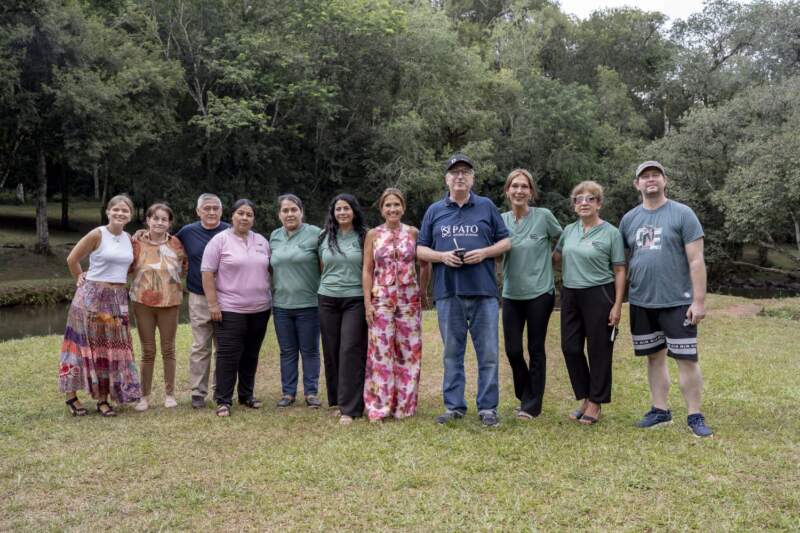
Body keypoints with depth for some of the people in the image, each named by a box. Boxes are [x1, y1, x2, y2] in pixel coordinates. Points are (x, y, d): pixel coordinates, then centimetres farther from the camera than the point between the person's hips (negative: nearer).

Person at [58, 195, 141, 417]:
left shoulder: (130, 239, 8)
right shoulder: (97, 235, -9)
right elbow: (72, 259, -3)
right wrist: (81, 280, 8)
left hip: (118, 299, 5)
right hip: (93, 296, -5)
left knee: (112, 348, 6)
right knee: (87, 345, 1)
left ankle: (103, 398, 14)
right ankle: (71, 396, 14)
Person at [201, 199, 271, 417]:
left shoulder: (262, 241, 11)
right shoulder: (220, 240, -4)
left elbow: (268, 270, 19)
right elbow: (207, 273, -7)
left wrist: (268, 297, 13)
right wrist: (213, 303, -13)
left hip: (260, 309, 5)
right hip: (230, 310, -5)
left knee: (251, 355, 12)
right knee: (228, 355, -4)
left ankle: (246, 395, 25)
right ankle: (223, 400, 4)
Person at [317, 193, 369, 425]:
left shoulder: (364, 236, 1)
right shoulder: (325, 237, 10)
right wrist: (328, 284, 13)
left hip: (355, 299, -3)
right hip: (328, 299, 3)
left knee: (351, 352, -8)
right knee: (331, 351, 6)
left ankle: (349, 408, -4)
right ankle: (336, 400, 20)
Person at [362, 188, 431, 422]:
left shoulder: (413, 233, 4)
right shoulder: (373, 235, 4)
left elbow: (425, 266, 10)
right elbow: (367, 270, 2)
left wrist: (421, 293, 6)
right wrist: (367, 302, -4)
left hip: (409, 300, 1)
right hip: (381, 299, -1)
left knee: (408, 350, 4)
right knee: (381, 351, -2)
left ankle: (404, 405, 16)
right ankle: (379, 406, 7)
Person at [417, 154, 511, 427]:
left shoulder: (487, 207, 8)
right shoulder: (434, 211, 10)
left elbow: (505, 241, 9)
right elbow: (421, 250, 11)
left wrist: (484, 252, -10)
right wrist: (442, 256, -9)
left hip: (483, 291, -1)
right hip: (448, 292, 1)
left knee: (488, 353, 2)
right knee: (452, 353, 8)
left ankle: (487, 407, 12)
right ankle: (454, 406, 18)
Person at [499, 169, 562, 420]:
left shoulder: (543, 216, -6)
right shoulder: (501, 220, 3)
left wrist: (549, 261, 3)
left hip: (540, 293, -3)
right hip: (512, 295, 3)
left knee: (536, 349, 4)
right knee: (513, 350, 3)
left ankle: (532, 405, 19)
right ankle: (525, 396, 28)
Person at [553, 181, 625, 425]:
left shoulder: (611, 233, -5)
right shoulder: (569, 230, 9)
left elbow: (620, 271, -5)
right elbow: (555, 257, 20)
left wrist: (617, 305, -11)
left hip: (598, 296, -5)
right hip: (570, 295, 5)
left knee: (598, 350, 2)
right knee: (570, 348, 7)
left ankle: (596, 403, 16)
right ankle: (584, 398, 23)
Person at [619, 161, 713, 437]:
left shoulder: (682, 214, -5)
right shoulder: (629, 219, 8)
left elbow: (696, 260, -8)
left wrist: (699, 301, -13)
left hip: (677, 301, -4)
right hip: (641, 302, 4)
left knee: (686, 359, 0)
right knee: (654, 357, 13)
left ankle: (695, 416, 11)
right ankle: (660, 410, 24)